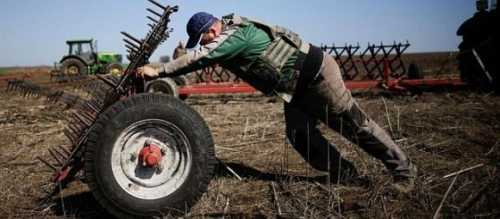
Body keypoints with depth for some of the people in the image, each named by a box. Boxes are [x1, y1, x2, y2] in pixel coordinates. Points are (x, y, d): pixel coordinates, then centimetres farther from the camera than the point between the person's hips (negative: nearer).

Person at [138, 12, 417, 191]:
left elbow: (199, 59, -29)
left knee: (355, 123, -3)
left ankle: (404, 169, 10)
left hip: (316, 72, -9)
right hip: (296, 88, 9)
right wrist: (163, 74, 3)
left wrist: (158, 71, -24)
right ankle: (345, 173, 15)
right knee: (300, 135, 3)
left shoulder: (236, 35, -24)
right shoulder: (227, 38, 5)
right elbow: (199, 59, 11)